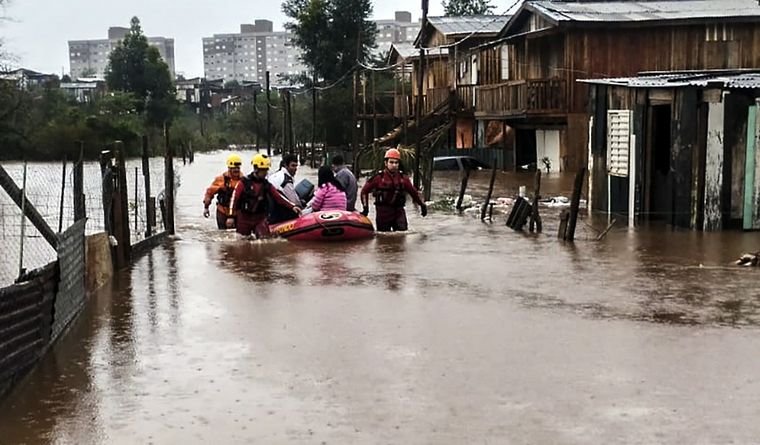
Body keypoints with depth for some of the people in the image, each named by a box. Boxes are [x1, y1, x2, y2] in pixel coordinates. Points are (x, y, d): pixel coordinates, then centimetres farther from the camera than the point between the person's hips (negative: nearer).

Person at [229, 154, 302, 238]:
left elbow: (279, 197, 2)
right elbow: (234, 198, -10)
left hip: (260, 218, 3)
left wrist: (292, 206, -12)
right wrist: (230, 216, -16)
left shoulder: (267, 185, 4)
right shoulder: (244, 182, -8)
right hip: (244, 218, -2)